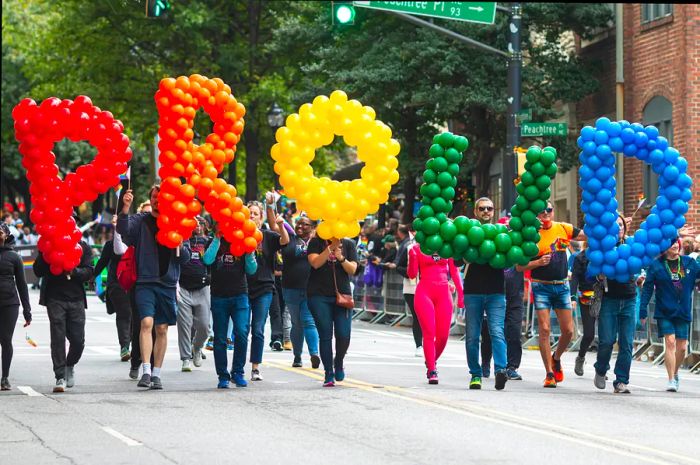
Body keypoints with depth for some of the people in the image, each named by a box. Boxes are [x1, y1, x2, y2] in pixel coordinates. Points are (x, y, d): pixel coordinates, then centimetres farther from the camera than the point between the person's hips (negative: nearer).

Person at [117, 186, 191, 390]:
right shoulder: (140, 220, 5)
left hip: (168, 283, 2)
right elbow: (123, 229, -15)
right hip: (145, 281, -2)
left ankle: (156, 374, 14)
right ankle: (146, 371, -21)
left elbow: (185, 258, 9)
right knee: (147, 322, -18)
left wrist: (180, 246, -11)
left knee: (162, 329, 6)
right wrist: (125, 209, -29)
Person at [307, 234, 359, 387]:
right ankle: (328, 374, 5)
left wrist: (341, 258, -18)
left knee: (344, 335, -8)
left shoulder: (348, 244, 8)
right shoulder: (316, 242, 4)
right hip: (319, 296, -1)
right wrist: (331, 247, -17)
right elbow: (315, 263, -12)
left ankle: (339, 363, 21)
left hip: (342, 295, 1)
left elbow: (352, 270, 0)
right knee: (325, 335, -3)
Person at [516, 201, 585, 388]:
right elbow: (519, 266, -4)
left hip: (562, 286, 3)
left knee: (568, 331, 2)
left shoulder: (563, 228, 4)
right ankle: (550, 374, -1)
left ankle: (556, 358, 31)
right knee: (544, 330, -8)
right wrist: (538, 262, -19)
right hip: (541, 287, -3)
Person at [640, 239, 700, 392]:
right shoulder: (656, 265, -2)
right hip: (664, 312, -3)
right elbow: (647, 289, -1)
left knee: (682, 347, 4)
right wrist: (642, 311, -6)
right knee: (670, 342, -13)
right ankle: (671, 380, -9)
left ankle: (675, 373, 29)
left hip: (683, 312, 3)